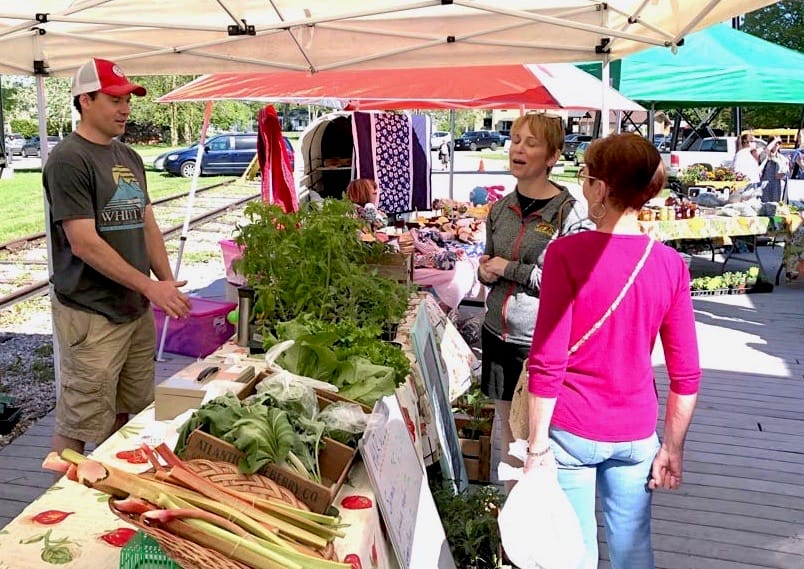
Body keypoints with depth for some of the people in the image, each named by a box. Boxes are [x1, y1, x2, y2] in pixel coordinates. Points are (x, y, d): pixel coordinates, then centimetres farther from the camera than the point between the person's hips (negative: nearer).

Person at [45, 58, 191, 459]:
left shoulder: (130, 158, 13)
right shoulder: (68, 159, -12)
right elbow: (84, 244, -18)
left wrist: (168, 282, 6)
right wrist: (151, 287, -17)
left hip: (138, 309, 8)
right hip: (90, 316, -8)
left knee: (128, 415, 17)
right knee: (78, 427, 1)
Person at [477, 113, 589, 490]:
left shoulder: (570, 211, -11)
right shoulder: (500, 209, 8)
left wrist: (507, 269, -13)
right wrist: (485, 272, -3)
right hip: (498, 335, 6)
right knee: (505, 430, 17)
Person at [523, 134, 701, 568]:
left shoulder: (567, 253, -16)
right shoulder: (670, 264, -5)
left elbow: (546, 363, -17)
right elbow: (686, 375, -2)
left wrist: (537, 446, -9)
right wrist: (672, 448, 9)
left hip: (571, 432, -3)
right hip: (636, 434, 4)